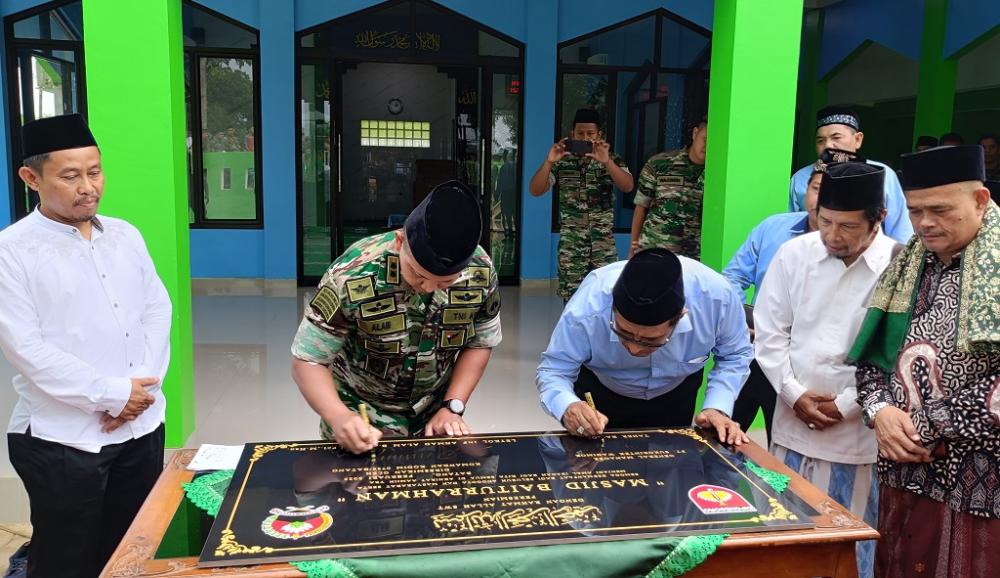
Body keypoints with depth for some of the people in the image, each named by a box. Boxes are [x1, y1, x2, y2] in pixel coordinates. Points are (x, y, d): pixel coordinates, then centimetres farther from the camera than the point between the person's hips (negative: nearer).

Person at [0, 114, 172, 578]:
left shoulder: (125, 235, 8)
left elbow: (157, 309, 6)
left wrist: (145, 383, -8)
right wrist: (112, 395, -16)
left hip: (142, 425, 5)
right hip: (62, 439, -5)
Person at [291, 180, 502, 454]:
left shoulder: (481, 270, -20)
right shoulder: (351, 276, -30)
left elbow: (480, 342, -3)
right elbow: (308, 360, -20)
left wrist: (451, 408, -12)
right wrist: (339, 417, -36)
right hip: (362, 417, -2)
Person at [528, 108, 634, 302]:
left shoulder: (612, 160, 3)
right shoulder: (562, 162, 2)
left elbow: (627, 187, -15)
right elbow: (535, 191, -6)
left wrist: (606, 161, -29)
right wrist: (549, 162, -21)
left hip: (604, 244, 0)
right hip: (570, 245, 0)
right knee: (571, 299, 3)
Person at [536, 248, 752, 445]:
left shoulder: (716, 297, -36)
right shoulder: (585, 312, -41)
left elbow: (735, 355, -16)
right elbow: (553, 371, -28)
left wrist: (717, 408, -31)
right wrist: (567, 407, -49)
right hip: (602, 393, -1)